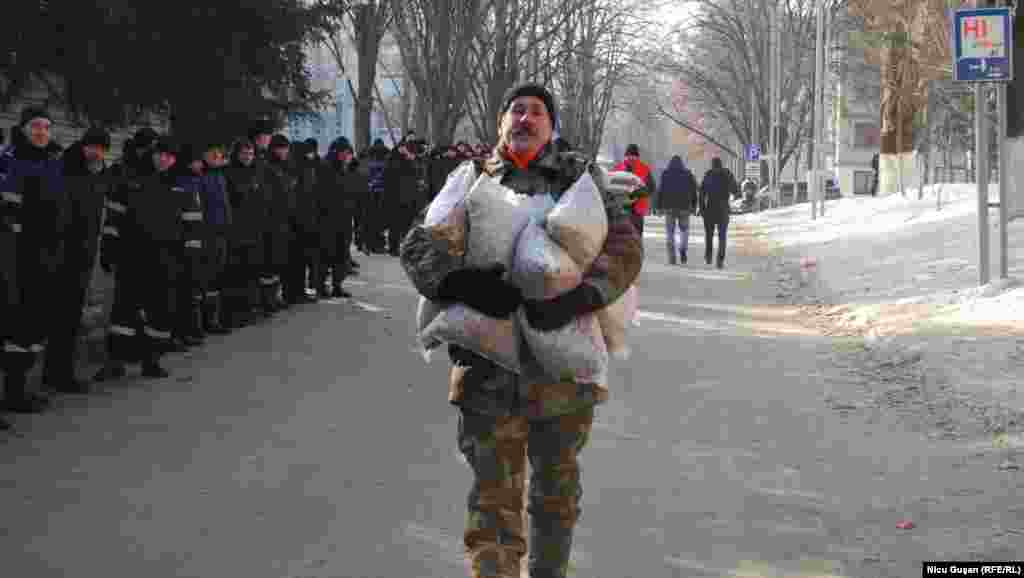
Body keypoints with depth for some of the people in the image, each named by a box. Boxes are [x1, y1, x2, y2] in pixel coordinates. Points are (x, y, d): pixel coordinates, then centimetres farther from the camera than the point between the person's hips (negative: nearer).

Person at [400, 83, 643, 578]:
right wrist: (459, 281, -22)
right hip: (490, 362, -1)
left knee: (556, 490, 16)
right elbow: (416, 246, -1)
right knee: (494, 498, -2)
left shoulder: (580, 177, 7)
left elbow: (625, 246, -5)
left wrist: (580, 295, -23)